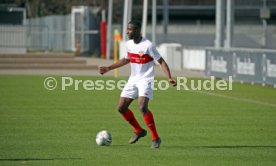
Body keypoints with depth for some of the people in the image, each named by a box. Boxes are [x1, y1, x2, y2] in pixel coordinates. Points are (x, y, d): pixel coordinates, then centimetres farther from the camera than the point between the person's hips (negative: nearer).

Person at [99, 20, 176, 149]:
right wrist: (109, 68, 24)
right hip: (133, 80, 8)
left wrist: (169, 78, -26)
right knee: (121, 108, 3)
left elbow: (161, 62, -14)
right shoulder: (129, 44, 5)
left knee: (142, 106, -27)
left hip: (145, 80, -8)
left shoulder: (148, 45, -16)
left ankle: (155, 138, -17)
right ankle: (139, 131, 24)